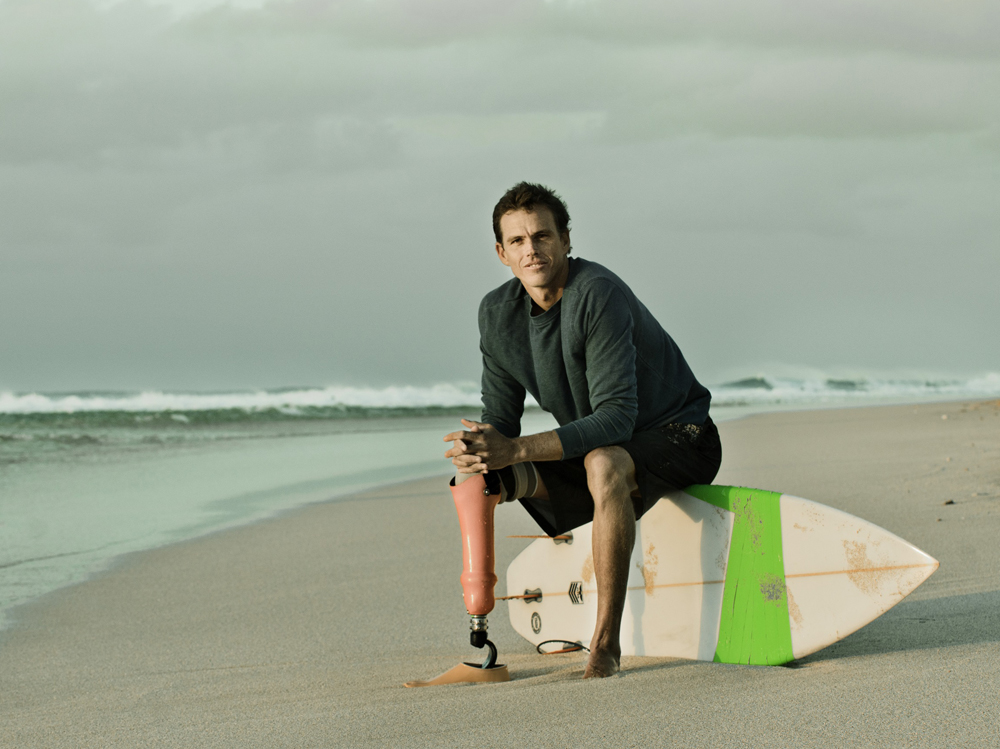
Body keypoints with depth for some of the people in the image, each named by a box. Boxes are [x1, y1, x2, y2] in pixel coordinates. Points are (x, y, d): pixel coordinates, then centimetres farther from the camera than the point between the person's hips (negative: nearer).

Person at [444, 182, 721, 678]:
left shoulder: (598, 294, -27)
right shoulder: (498, 313, -5)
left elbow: (617, 418, -33)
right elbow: (501, 420, -2)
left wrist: (515, 450, -39)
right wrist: (482, 453, -27)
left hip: (678, 437, -7)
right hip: (592, 448, 7)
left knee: (604, 463, -40)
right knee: (473, 471, -11)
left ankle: (606, 642, -34)